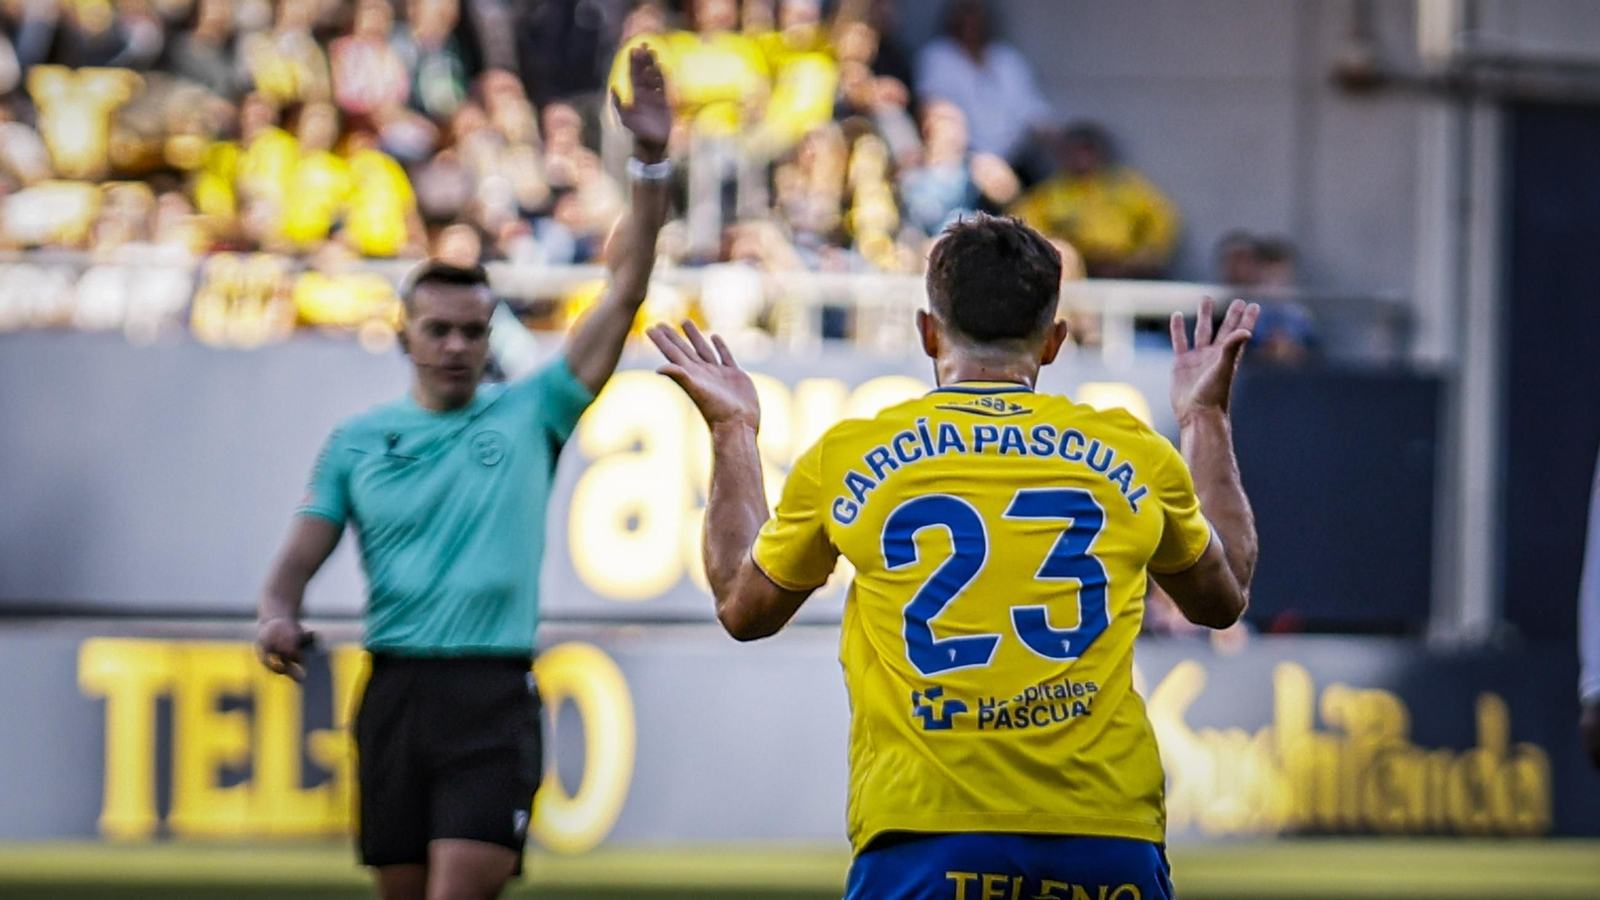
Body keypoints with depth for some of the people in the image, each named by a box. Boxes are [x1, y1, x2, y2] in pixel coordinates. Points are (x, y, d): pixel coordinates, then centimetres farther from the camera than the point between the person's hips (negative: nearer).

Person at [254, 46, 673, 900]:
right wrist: (277, 614, -16)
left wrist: (650, 162, -9)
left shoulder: (529, 414, 5)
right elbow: (301, 556, 8)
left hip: (494, 693, -3)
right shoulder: (358, 441, 10)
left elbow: (624, 293, 0)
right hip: (396, 690, 3)